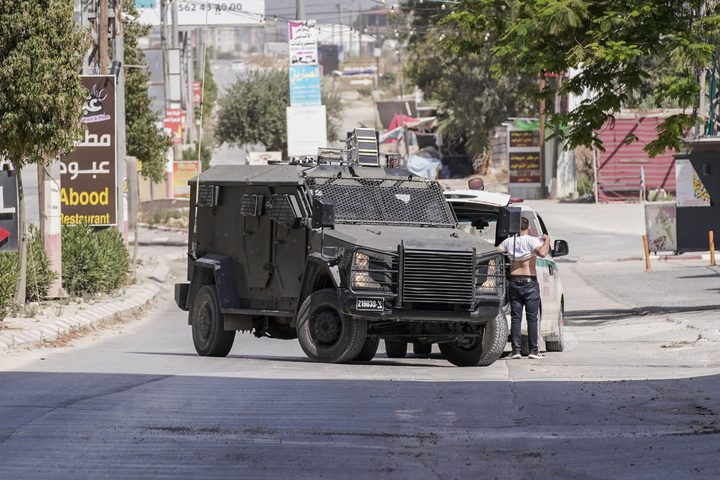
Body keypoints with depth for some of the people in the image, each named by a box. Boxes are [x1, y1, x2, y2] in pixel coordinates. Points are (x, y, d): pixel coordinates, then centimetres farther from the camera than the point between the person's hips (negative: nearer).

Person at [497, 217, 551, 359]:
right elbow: (542, 253, -23)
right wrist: (547, 240, -7)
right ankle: (533, 350, -1)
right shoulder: (531, 240, -7)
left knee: (515, 318, 4)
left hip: (513, 282, 3)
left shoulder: (509, 241, 5)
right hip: (529, 282, -3)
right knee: (532, 318, 1)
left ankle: (516, 350, -1)